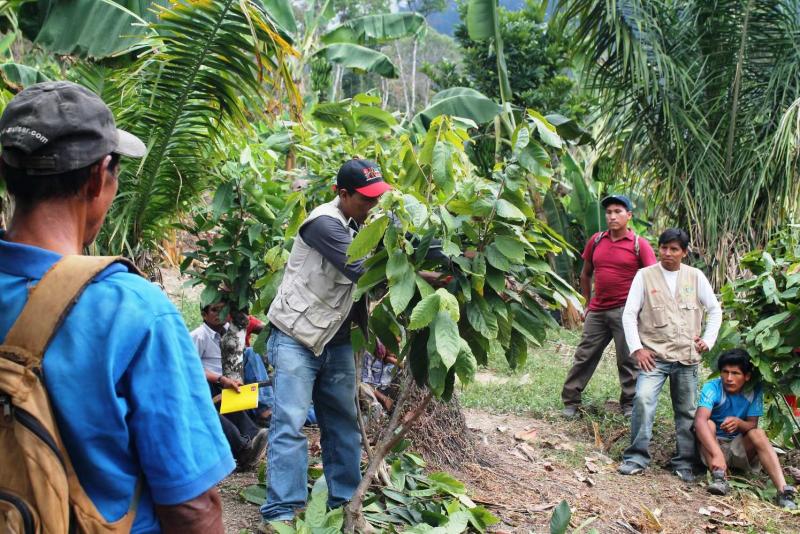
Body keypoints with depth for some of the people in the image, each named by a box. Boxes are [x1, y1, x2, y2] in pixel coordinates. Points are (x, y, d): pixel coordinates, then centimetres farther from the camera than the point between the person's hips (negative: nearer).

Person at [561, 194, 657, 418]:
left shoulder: (639, 245, -4)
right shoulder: (596, 241, 8)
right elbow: (585, 274, 20)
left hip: (625, 311, -4)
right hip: (597, 311, 4)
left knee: (628, 360, 3)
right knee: (584, 356, 8)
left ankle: (629, 404, 15)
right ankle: (570, 401, 15)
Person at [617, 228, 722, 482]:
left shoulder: (696, 277, 5)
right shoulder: (645, 275, -1)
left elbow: (715, 310, 14)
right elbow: (629, 314, 0)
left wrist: (708, 340, 3)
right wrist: (637, 348, -8)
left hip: (687, 357, 3)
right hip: (654, 354, -2)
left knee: (687, 411, 8)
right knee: (643, 399, -20)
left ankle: (685, 462, 21)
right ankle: (636, 457, -10)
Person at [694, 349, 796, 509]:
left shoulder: (754, 391, -10)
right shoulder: (712, 388, -22)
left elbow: (753, 426, -10)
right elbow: (700, 421, -38)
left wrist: (738, 422, -36)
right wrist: (717, 454, -53)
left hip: (739, 448, 2)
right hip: (712, 444, -2)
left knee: (758, 433, -25)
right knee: (709, 424, -28)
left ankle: (783, 489, -39)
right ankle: (719, 478, -43)